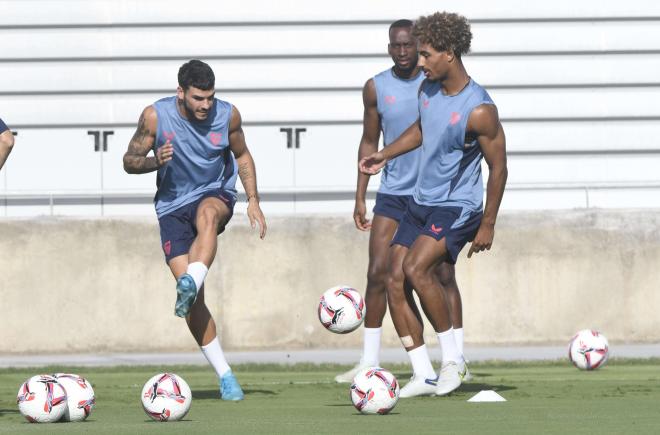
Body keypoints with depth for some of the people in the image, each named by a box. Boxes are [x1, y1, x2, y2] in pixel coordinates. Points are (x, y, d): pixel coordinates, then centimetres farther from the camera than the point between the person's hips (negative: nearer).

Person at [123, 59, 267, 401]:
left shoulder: (227, 115, -7)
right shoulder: (155, 116, -12)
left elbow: (241, 155, 10)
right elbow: (129, 161, -2)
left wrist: (253, 200, 0)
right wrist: (155, 161, -24)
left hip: (216, 195, 0)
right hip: (172, 206, 0)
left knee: (207, 215, -41)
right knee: (192, 298, -13)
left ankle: (191, 284, -57)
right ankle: (225, 376, -6)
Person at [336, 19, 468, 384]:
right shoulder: (376, 88, 2)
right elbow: (369, 142, 10)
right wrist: (360, 197, 6)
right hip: (392, 194, 2)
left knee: (444, 276, -1)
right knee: (377, 273, -3)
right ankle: (370, 361, 3)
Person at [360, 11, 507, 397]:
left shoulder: (479, 110, -21)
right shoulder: (428, 90, 2)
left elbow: (498, 167, -14)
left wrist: (488, 224, -11)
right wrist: (384, 156, 19)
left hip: (458, 207, -8)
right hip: (421, 202, 8)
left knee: (416, 268, -26)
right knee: (394, 280, -1)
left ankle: (453, 357, -9)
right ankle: (424, 376, 4)